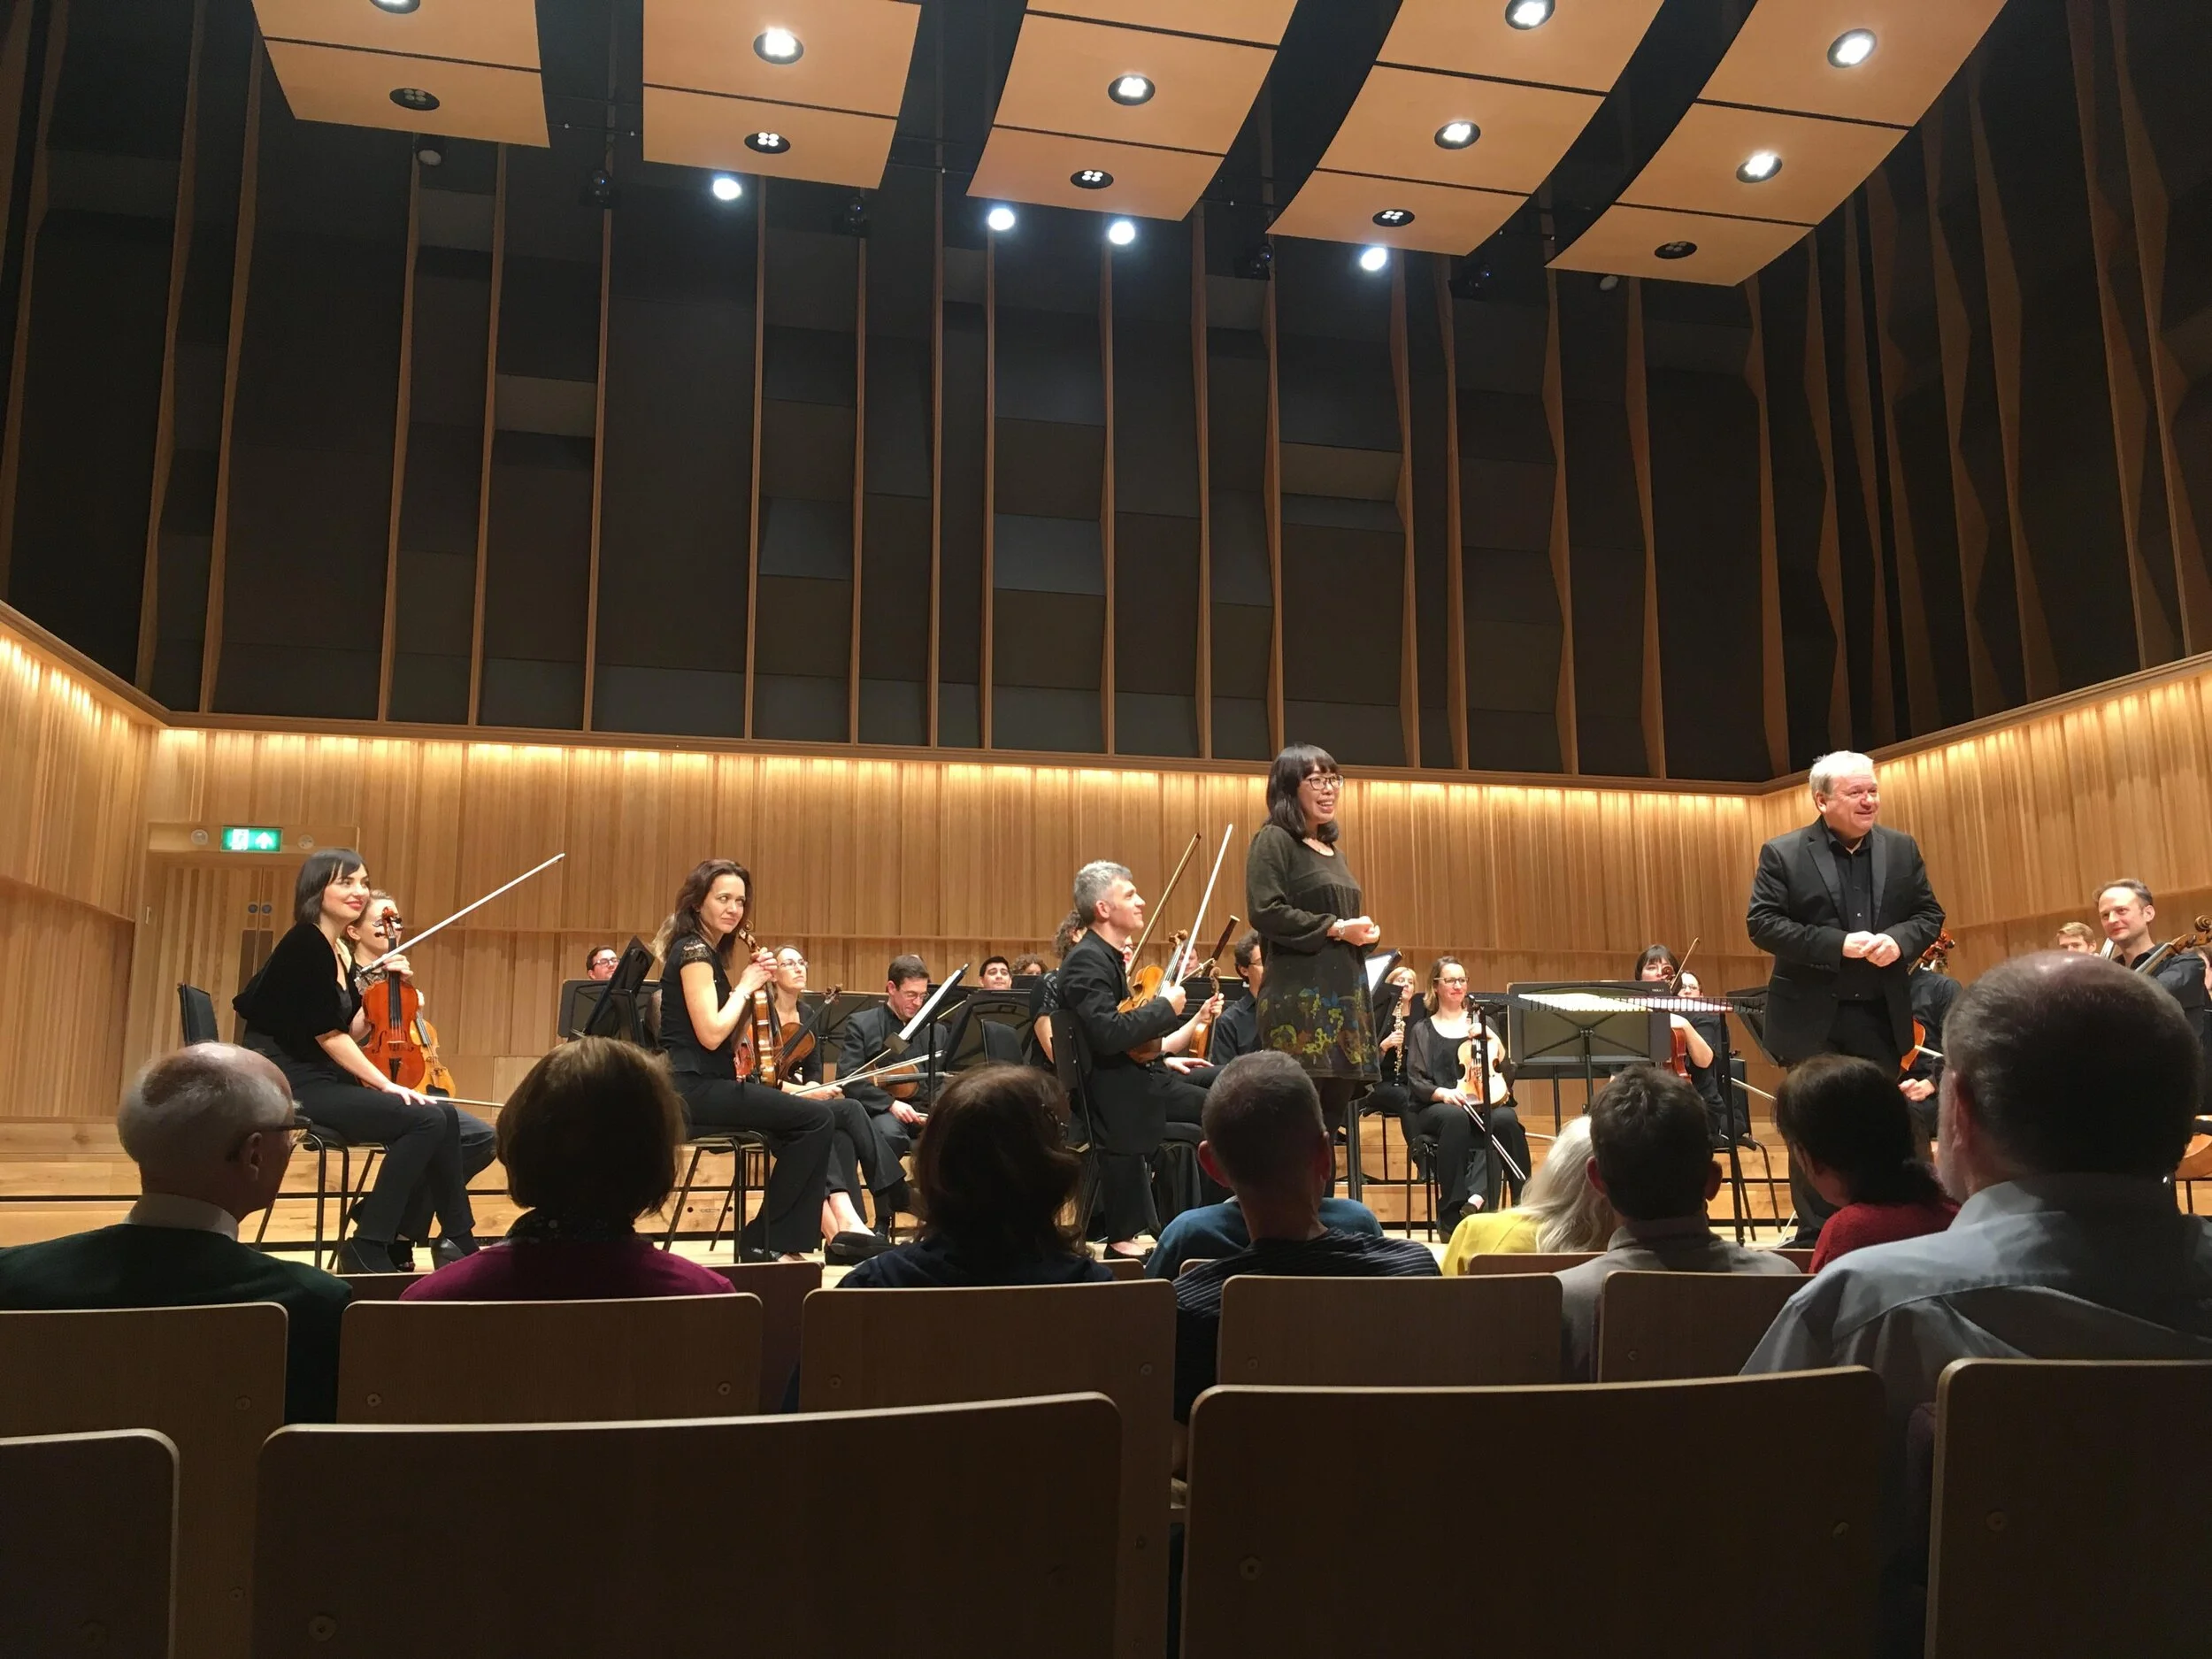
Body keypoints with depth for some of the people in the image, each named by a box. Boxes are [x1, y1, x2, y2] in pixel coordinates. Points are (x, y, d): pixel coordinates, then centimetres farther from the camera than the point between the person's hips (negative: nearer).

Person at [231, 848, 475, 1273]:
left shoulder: (339, 951, 14)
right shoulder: (305, 944, -13)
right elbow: (328, 1035, -17)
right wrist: (386, 1084, -15)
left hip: (325, 1079, 9)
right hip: (294, 1084, -9)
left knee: (444, 1117, -4)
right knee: (425, 1119, -21)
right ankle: (367, 1248, -11)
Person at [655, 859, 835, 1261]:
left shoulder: (708, 951, 17)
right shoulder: (693, 951, -12)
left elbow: (731, 1033, 16)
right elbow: (711, 1034, -22)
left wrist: (754, 982, 4)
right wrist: (745, 986, -10)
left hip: (708, 1084, 10)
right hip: (696, 1089, -10)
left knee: (805, 1118, 12)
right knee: (817, 1118, -14)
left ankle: (764, 1236, 11)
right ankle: (773, 1242, -4)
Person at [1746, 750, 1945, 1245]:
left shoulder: (1901, 849, 8)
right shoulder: (1783, 853, -4)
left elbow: (1929, 914, 10)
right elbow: (1762, 924, -11)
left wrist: (1898, 940, -12)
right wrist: (1837, 944, -19)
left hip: (1882, 1017, 3)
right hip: (1814, 1018, -3)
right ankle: (1815, 1237, 13)